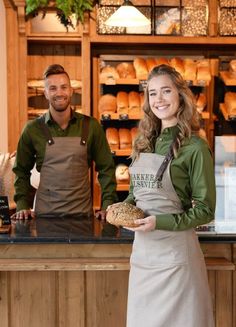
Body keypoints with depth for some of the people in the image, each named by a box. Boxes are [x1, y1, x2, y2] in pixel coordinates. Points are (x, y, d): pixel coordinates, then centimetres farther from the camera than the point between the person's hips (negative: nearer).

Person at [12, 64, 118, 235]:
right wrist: (23, 206, -2)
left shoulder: (91, 126, -1)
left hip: (83, 215, 0)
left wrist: (108, 205, -5)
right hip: (44, 215, 0)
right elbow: (21, 170, 8)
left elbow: (106, 168, 3)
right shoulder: (33, 129, -1)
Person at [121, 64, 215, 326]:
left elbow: (205, 210, -9)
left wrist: (160, 222, -19)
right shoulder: (144, 143, 8)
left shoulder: (195, 147, -10)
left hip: (175, 250, -6)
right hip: (142, 248, 6)